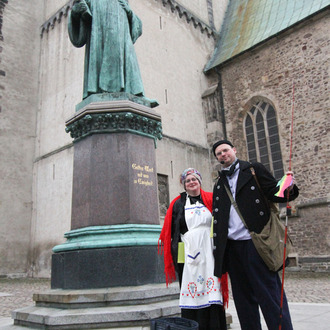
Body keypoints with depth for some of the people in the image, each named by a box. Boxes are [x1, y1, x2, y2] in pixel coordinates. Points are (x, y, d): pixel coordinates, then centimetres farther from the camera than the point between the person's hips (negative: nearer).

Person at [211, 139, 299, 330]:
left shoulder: (254, 170, 7)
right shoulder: (219, 183, 18)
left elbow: (274, 192, -4)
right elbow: (218, 217, 15)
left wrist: (287, 189, -27)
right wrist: (218, 247, 5)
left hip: (254, 243, -5)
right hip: (232, 247, 5)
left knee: (269, 295, -4)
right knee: (244, 298, 11)